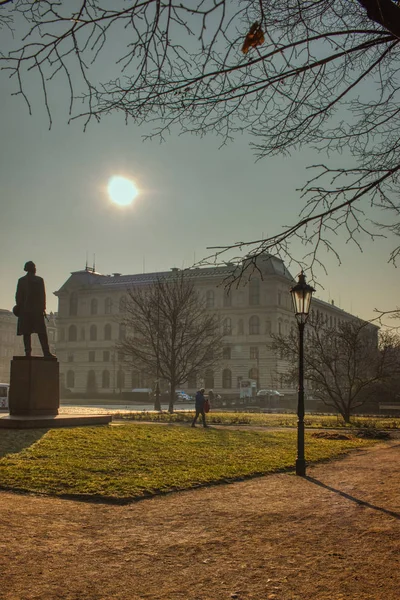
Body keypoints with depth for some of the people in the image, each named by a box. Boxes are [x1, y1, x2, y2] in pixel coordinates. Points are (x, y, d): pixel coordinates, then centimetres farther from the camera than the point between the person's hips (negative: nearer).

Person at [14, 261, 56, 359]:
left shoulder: (21, 280, 4)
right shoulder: (39, 280, 0)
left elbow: (18, 296, 4)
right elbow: (42, 295, 0)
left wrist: (18, 307, 12)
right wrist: (43, 308, 4)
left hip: (25, 310, 2)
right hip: (37, 309, -2)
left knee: (26, 333, 4)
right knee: (42, 332, -2)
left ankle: (28, 352, -4)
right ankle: (46, 352, -9)